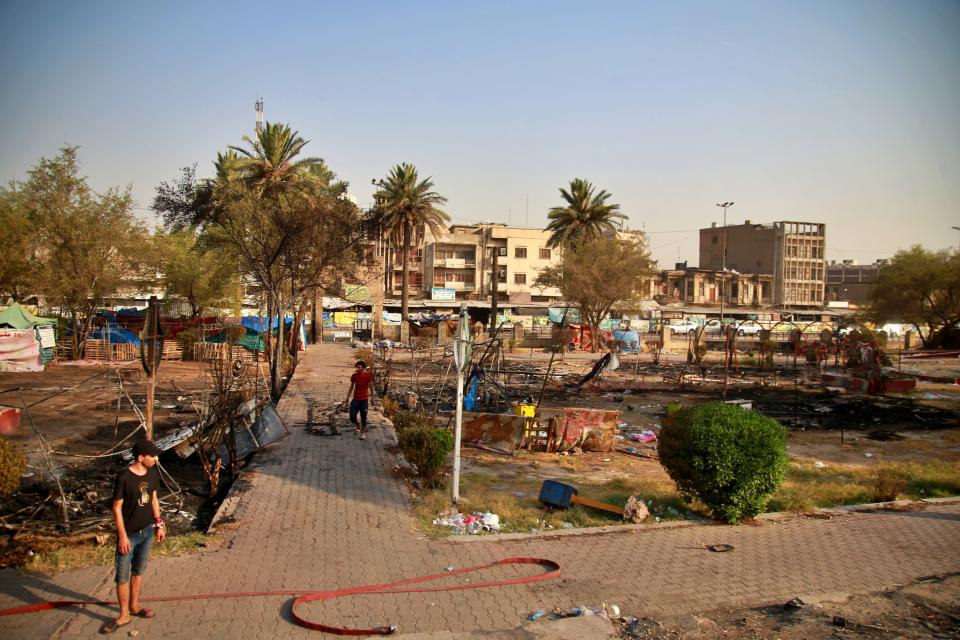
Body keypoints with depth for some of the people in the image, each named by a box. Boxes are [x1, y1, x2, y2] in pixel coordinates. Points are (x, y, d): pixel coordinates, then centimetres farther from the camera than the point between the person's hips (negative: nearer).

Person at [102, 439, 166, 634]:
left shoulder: (152, 474, -3)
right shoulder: (124, 477, -21)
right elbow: (117, 508, -16)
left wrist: (159, 524, 11)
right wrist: (122, 536, -16)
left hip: (147, 531, 5)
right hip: (129, 534, -5)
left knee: (139, 571, 19)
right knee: (123, 576, 5)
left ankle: (134, 606, 35)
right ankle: (124, 615, 18)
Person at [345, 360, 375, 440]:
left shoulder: (368, 375, -8)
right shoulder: (354, 376, -1)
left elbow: (371, 387, -2)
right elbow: (351, 387, 9)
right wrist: (348, 397, 7)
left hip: (364, 399, -2)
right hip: (356, 399, 2)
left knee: (363, 418, 4)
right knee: (352, 417, -4)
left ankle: (363, 433, 21)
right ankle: (358, 425, 28)